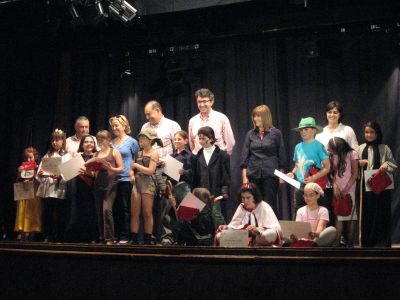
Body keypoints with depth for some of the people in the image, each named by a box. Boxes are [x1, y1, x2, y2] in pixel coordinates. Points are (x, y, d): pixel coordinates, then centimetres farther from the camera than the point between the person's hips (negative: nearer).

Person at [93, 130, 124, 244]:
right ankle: (102, 237, 15)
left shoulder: (114, 152, 5)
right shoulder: (96, 154, 17)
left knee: (107, 209, -17)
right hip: (98, 184, 5)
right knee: (99, 212, 6)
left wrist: (111, 168, -18)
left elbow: (121, 169, -2)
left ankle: (110, 238, -12)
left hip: (110, 184, -5)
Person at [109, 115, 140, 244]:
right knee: (114, 208, 6)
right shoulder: (111, 142, 13)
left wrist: (134, 173, -9)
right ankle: (115, 235, 13)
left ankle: (125, 237, 4)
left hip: (126, 179, -4)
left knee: (125, 208, -1)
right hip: (112, 179, 4)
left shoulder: (132, 142, 1)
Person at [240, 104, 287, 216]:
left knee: (270, 204, 0)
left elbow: (281, 155, 4)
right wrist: (244, 176, 2)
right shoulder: (250, 134, 8)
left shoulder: (275, 133, 2)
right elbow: (244, 156, 7)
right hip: (253, 174, 2)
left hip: (270, 174, -2)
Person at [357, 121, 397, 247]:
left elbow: (394, 166, 4)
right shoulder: (360, 149, 10)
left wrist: (387, 164, -16)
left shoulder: (384, 148, 4)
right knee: (366, 213, 4)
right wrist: (360, 163, -7)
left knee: (381, 213, 0)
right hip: (365, 186, 2)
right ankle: (367, 242, 14)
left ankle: (382, 243, 9)